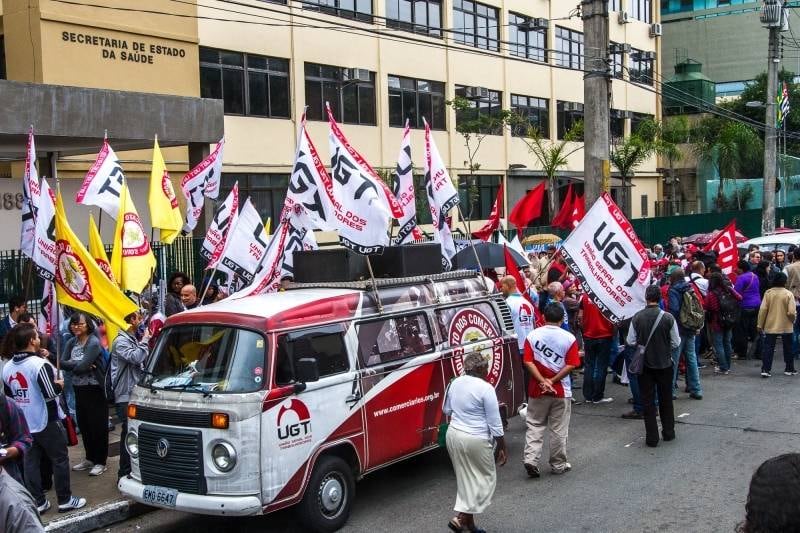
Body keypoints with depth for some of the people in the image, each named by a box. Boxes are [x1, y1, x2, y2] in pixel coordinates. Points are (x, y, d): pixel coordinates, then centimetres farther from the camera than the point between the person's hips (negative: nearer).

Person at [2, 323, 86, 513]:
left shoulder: (7, 368, 2)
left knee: (30, 463, 10)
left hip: (22, 424, 6)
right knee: (60, 460, 6)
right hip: (47, 422, -6)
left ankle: (37, 502, 15)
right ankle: (65, 500, 12)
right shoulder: (40, 364, -21)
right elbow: (50, 394, -25)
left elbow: (9, 396, 12)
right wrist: (59, 384, -6)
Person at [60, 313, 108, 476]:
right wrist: (78, 364, -17)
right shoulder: (71, 343, 7)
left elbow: (83, 366, -22)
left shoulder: (94, 342, -15)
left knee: (98, 425, 1)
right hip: (79, 389, 7)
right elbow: (62, 363, -4)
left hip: (95, 389, -7)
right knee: (83, 425, 15)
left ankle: (100, 461, 10)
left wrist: (72, 366, -5)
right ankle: (90, 458, 28)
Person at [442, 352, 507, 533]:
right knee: (486, 478, 7)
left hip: (453, 435, 7)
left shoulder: (455, 383, 5)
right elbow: (495, 423, -12)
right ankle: (461, 518, -3)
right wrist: (502, 447, -4)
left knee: (465, 479, 16)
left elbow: (446, 410, 20)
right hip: (475, 440, -7)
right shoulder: (486, 388, -15)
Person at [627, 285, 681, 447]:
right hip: (664, 364, 0)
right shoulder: (668, 318, -13)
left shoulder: (637, 318, -12)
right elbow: (676, 343, -8)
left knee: (648, 401, 7)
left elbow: (630, 342, -7)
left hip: (644, 365, 0)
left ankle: (652, 437, 8)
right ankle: (668, 432, 28)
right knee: (666, 399, 17)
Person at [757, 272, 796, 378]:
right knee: (788, 348, 15)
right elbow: (791, 312, -15)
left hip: (770, 326, 1)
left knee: (768, 348, 3)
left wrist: (760, 325, 1)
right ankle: (789, 369, 24)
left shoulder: (768, 293, -6)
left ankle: (765, 370, -4)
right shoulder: (788, 294, -11)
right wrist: (793, 320, 7)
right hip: (786, 327, -1)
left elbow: (762, 310, -7)